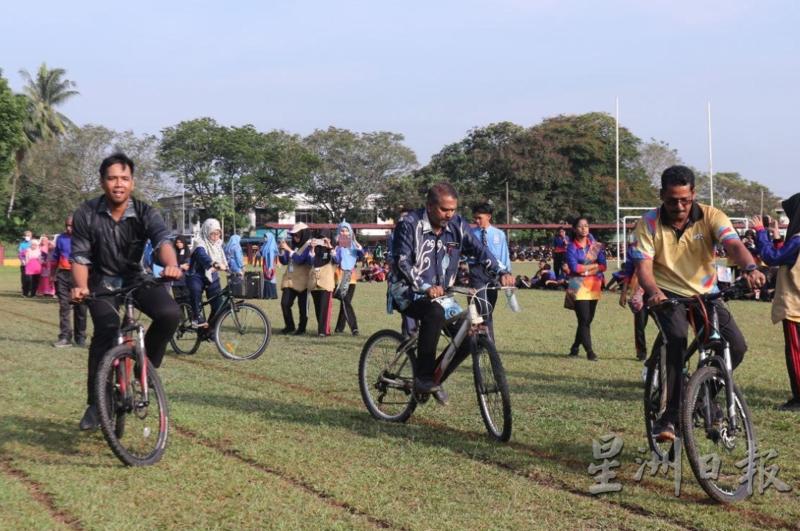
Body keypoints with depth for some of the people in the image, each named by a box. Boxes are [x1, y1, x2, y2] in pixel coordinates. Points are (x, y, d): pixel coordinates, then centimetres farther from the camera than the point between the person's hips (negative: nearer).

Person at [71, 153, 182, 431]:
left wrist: (171, 265, -56)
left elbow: (163, 240, -33)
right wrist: (81, 286, -34)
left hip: (136, 277, 1)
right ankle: (95, 403, -12)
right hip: (103, 280, -1)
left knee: (170, 313, -25)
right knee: (105, 333, -26)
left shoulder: (145, 213, -16)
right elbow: (80, 257, -14)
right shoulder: (86, 214, -15)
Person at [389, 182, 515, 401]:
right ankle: (423, 377, -29)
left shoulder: (457, 225, 0)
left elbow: (479, 250, -3)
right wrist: (425, 288, -34)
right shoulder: (409, 224, -14)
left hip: (439, 294, 6)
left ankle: (431, 378, 11)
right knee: (434, 313, -36)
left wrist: (502, 272, -20)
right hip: (407, 292, -6)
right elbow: (402, 262, -20)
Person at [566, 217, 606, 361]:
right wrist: (594, 265, -6)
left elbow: (603, 266, -1)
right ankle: (589, 351, -10)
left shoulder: (596, 246, 9)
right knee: (584, 320, -11)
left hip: (594, 286, 4)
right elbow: (574, 267, -13)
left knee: (588, 320, 7)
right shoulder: (572, 247, -1)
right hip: (579, 287, -4)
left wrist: (584, 268, -13)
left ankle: (575, 347, 22)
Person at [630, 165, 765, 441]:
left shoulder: (711, 216, -9)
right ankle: (671, 414, -23)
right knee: (677, 340, -30)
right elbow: (643, 265, -17)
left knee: (736, 345, -14)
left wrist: (750, 268, -48)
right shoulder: (649, 223, -10)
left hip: (705, 293, 3)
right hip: (667, 294, -2)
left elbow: (733, 244, -26)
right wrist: (653, 291, -40)